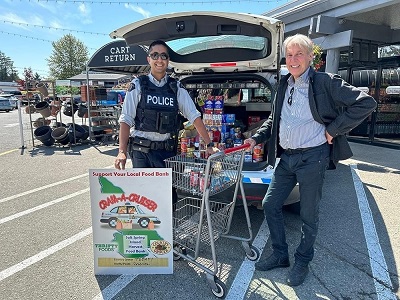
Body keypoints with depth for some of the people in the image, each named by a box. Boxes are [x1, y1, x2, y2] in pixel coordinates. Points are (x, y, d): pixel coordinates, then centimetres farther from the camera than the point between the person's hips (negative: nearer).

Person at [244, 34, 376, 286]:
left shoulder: (326, 82, -8)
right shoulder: (284, 85, 11)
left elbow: (366, 103, -11)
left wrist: (333, 130, -13)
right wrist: (256, 138, 8)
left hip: (312, 158, -6)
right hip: (286, 158, 7)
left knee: (309, 215, 8)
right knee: (270, 205, 11)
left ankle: (302, 262, 31)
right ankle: (280, 255, 31)